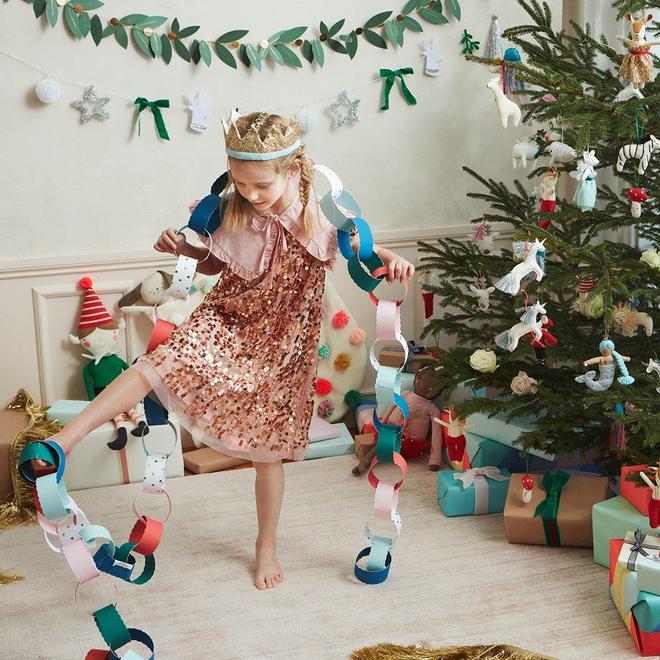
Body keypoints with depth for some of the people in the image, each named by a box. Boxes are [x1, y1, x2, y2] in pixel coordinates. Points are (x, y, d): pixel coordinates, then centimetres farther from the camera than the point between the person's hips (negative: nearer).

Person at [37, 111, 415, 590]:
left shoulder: (319, 214, -14)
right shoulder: (232, 209, -7)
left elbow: (360, 248, 2)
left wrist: (390, 258, -19)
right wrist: (182, 248, -11)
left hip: (281, 343, -1)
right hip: (225, 322, 1)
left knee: (269, 448, 8)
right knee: (159, 364, -27)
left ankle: (268, 545, 28)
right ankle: (66, 439, -31)